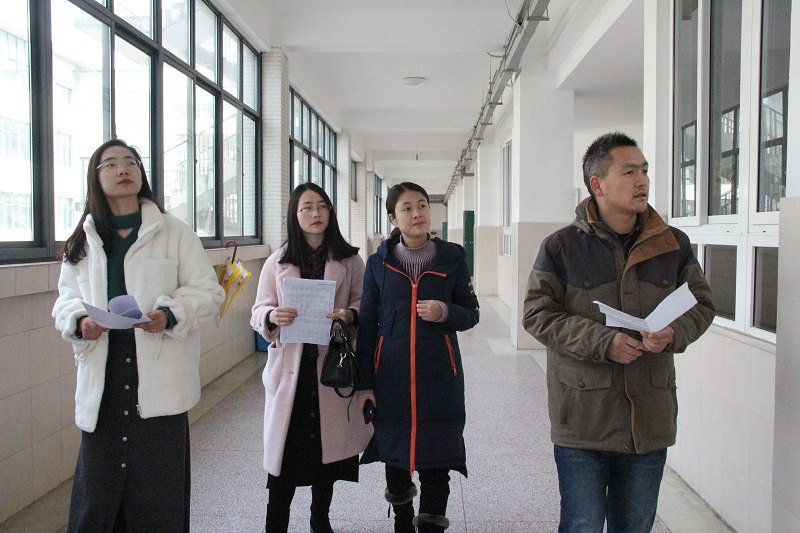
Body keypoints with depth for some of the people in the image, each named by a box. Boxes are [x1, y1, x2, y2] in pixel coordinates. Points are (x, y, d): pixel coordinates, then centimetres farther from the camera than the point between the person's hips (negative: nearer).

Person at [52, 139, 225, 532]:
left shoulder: (174, 232, 2)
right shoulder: (82, 241, 12)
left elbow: (209, 292, 0)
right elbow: (66, 298, 14)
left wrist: (170, 314, -19)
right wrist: (79, 321, -9)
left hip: (159, 377, -2)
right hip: (102, 375, 3)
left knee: (158, 491, 4)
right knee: (97, 485, 6)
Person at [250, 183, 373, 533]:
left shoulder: (349, 260, 4)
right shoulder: (278, 261, 6)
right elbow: (259, 311, 6)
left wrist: (350, 315, -15)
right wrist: (273, 316, -16)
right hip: (290, 363, 0)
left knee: (328, 442, 10)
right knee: (286, 446, -1)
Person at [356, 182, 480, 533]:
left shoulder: (452, 258, 1)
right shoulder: (378, 263, 2)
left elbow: (471, 314, 7)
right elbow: (367, 326, 5)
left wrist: (445, 312, -16)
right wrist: (365, 383, 1)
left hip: (439, 376, -1)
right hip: (391, 375, 1)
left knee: (436, 459, -1)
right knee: (394, 453, 14)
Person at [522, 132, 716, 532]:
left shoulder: (674, 244, 5)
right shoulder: (561, 247, -6)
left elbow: (701, 304, 11)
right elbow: (537, 314, -8)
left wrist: (674, 333, -12)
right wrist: (602, 341, -20)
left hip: (651, 420, 4)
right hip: (582, 421, -3)